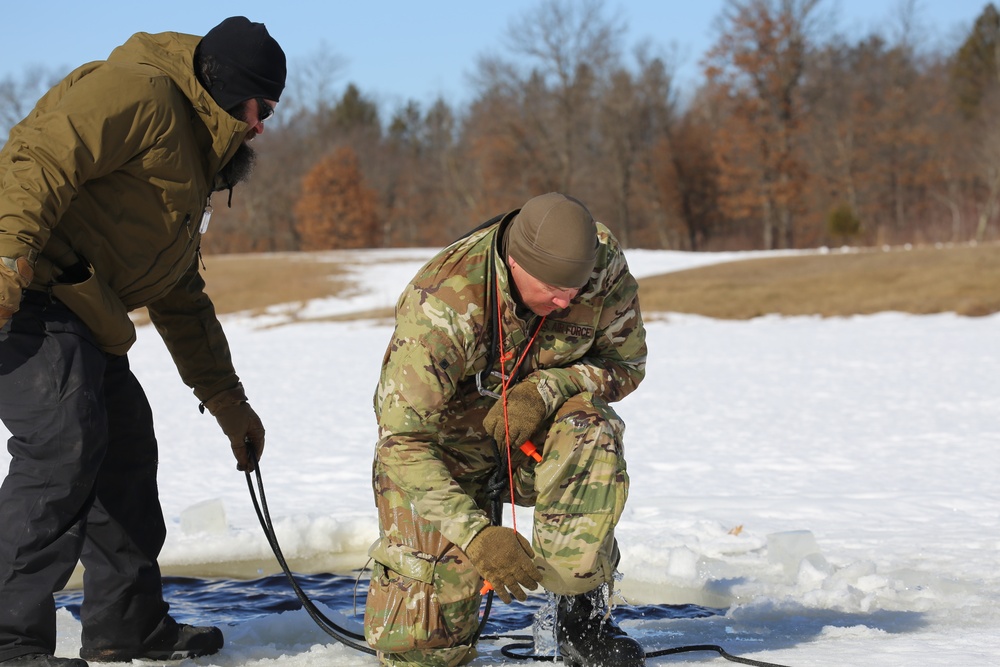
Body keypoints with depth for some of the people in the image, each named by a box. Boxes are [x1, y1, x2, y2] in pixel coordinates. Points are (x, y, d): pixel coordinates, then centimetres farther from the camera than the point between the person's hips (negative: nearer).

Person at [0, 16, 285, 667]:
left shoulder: (193, 163, 28)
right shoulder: (138, 90, -6)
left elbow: (182, 299, 32)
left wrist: (229, 403, 29)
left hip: (79, 315, 11)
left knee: (125, 446, 15)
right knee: (64, 442, -20)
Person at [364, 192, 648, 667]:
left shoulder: (602, 263, -20)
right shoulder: (441, 304, -31)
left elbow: (626, 365, -6)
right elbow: (402, 442, -31)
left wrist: (548, 388, -27)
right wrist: (476, 534, -42)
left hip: (537, 432, 3)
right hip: (445, 446, -3)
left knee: (591, 433, -35)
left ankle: (582, 615, -17)